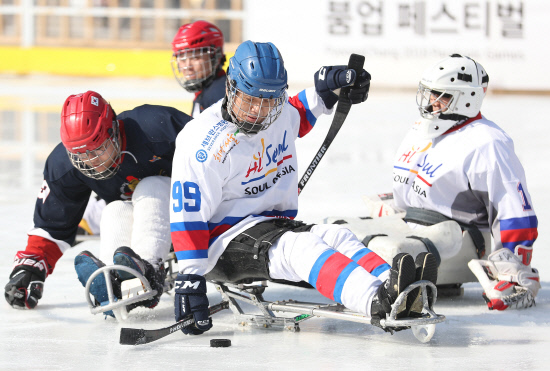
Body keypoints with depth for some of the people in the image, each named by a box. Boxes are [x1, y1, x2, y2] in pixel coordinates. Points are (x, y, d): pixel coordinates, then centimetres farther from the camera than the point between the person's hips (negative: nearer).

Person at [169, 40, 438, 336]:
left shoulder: (281, 113, 3)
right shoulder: (202, 143, -18)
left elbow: (299, 114, 30)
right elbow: (187, 214, -18)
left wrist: (326, 89, 13)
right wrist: (189, 277, -22)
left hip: (275, 223, 8)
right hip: (225, 240, -7)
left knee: (336, 236, -20)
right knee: (300, 246, -33)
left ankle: (394, 285, -47)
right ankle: (378, 301, -57)